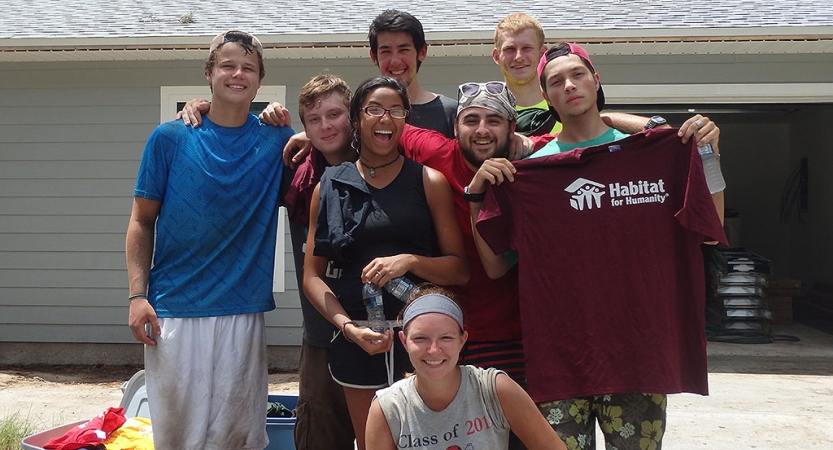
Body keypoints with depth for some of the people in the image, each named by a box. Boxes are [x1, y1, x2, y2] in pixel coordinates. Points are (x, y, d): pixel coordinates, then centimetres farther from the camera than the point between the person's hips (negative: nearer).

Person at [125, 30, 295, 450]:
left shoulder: (275, 141, 4)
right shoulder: (170, 139, 2)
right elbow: (141, 222, 5)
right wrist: (138, 294, -6)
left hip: (243, 310, 1)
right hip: (173, 309, -1)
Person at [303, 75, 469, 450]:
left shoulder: (429, 182, 3)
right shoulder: (331, 186, 7)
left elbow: (460, 270, 1)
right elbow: (312, 276, 5)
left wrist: (409, 261, -17)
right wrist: (348, 327, -10)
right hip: (359, 340, 1)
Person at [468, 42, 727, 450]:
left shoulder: (655, 152, 5)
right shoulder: (530, 170, 5)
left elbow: (711, 233, 7)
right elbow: (495, 267, 5)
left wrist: (708, 154, -3)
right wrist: (477, 196, -6)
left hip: (637, 343, 0)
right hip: (558, 350, 0)